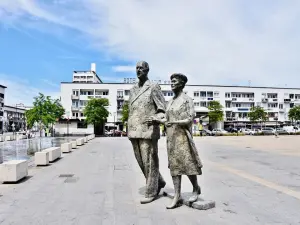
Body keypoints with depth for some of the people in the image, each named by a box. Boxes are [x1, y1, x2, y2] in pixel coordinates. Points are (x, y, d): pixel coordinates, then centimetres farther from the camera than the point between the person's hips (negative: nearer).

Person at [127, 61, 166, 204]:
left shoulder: (154, 87, -1)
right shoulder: (133, 90, 17)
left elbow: (163, 110, -2)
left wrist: (154, 118, -21)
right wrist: (129, 130, 15)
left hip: (148, 130, -6)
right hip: (134, 131, 7)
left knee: (149, 162, 1)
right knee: (141, 161, 13)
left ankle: (151, 192, 16)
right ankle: (159, 182, 32)